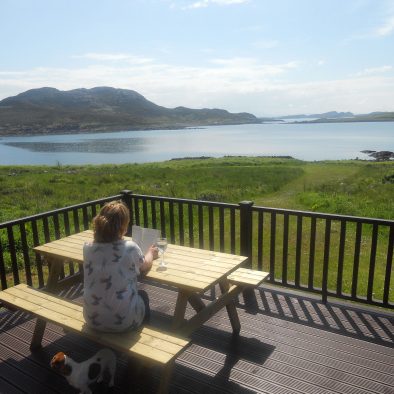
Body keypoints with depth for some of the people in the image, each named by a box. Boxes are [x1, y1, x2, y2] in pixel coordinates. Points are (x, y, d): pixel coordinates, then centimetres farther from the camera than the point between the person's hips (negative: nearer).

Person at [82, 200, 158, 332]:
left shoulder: (88, 248, -9)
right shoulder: (130, 248, -19)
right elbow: (145, 267, 3)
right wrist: (150, 253, 24)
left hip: (93, 319, 4)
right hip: (123, 321, -3)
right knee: (143, 295, 29)